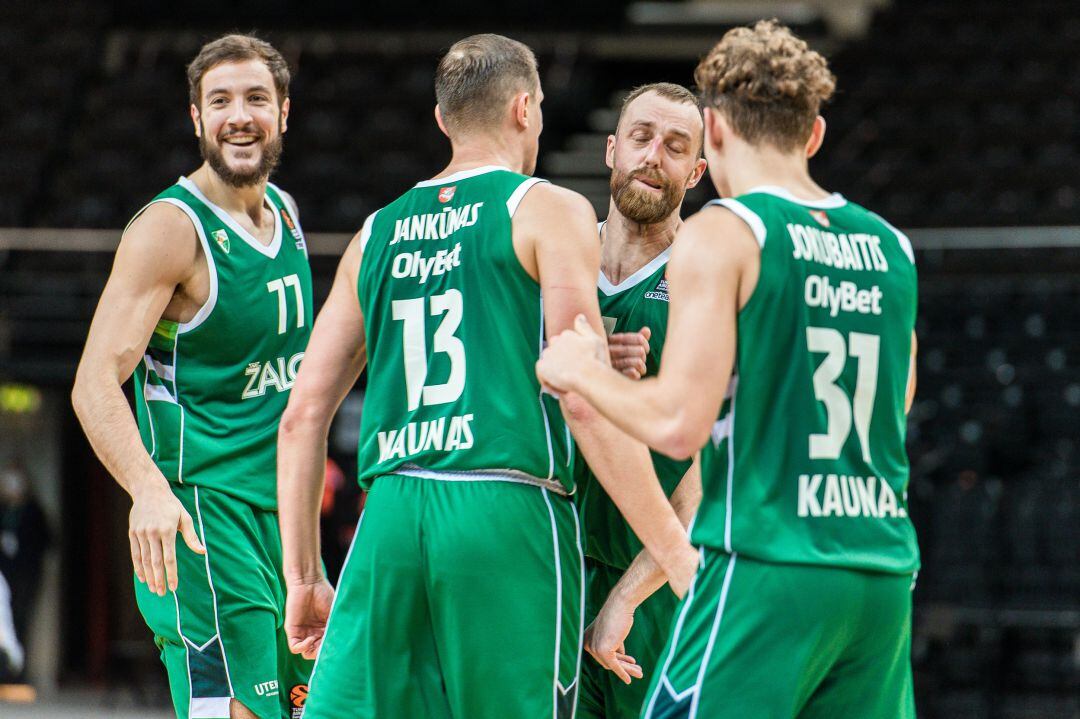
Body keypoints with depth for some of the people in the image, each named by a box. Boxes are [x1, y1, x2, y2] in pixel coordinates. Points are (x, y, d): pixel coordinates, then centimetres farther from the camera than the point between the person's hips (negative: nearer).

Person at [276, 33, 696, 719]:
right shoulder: (549, 211, 4)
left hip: (392, 515, 4)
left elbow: (303, 418, 17)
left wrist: (303, 577, 23)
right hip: (507, 510, -4)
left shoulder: (378, 233, 19)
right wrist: (678, 556, -6)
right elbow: (584, 403, -7)